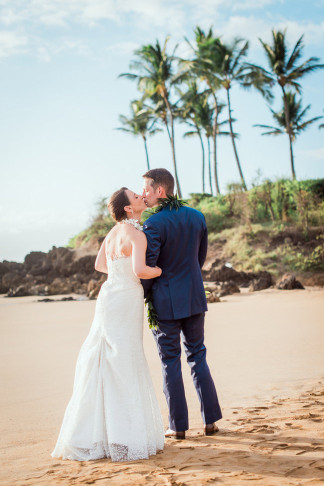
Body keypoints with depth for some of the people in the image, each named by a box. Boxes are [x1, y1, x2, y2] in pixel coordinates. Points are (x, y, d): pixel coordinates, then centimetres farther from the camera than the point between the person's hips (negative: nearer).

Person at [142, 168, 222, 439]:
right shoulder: (197, 217, 3)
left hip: (166, 301, -5)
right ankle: (211, 420, 16)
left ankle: (178, 426, 11)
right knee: (198, 357, 15)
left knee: (171, 363, 5)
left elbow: (147, 267, -16)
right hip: (195, 298, 5)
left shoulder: (154, 224, -17)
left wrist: (138, 298, 1)